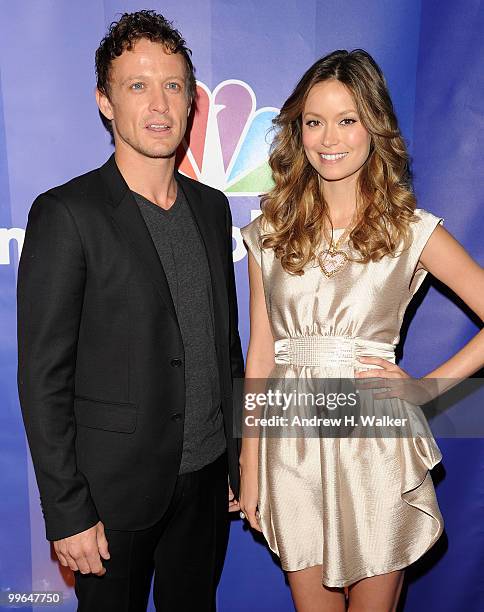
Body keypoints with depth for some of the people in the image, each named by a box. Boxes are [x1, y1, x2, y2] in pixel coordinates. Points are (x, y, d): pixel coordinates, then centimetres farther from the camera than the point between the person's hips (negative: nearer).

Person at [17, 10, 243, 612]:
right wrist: (67, 512, -13)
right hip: (117, 492, -5)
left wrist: (241, 454, 11)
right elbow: (42, 377, -14)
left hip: (207, 477, 5)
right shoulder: (66, 214, -14)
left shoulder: (211, 206, 4)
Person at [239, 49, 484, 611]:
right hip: (293, 449, 2)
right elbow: (260, 354, 4)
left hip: (374, 445, -1)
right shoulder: (269, 233, 2)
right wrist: (250, 468, 5)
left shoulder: (411, 230, -4)